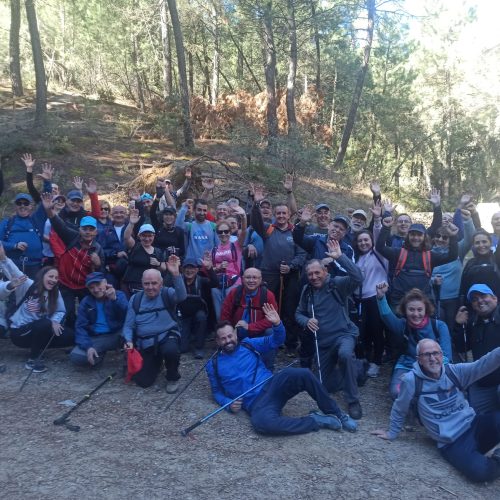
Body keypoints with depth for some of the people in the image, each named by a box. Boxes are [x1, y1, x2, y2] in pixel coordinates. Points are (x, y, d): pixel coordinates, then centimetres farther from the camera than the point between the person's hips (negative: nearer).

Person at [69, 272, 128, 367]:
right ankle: (100, 353, 9)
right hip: (97, 338, 3)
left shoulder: (119, 295, -2)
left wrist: (115, 299, -39)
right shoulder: (85, 302, 5)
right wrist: (88, 346, -18)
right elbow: (80, 327, -1)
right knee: (76, 356, -22)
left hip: (118, 334, -3)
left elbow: (129, 314, -22)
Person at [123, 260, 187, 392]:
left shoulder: (167, 293, -5)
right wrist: (129, 341, -17)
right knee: (143, 382, -6)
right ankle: (156, 362, 29)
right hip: (145, 343, 3)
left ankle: (173, 378, -4)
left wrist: (175, 274, -43)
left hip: (167, 336, -3)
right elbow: (128, 325, 4)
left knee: (171, 350, -38)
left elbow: (181, 296, -30)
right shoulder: (135, 299, 4)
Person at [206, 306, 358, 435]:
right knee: (261, 422, -39)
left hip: (272, 386, 2)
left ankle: (335, 413, -11)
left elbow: (276, 341, 10)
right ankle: (315, 421, -22)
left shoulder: (248, 344, 11)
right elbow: (217, 392, 14)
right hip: (256, 403, -2)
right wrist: (228, 404, -7)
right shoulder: (213, 365, 10)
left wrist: (277, 324, -11)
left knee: (302, 374, -29)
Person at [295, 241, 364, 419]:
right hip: (322, 341, 6)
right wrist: (307, 321, -9)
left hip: (343, 333, -6)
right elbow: (298, 313, 14)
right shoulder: (307, 291, 4)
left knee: (345, 354, -41)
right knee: (325, 385, 9)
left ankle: (353, 401, -23)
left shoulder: (336, 284, -11)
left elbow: (357, 277, -30)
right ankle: (355, 372, 36)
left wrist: (339, 256, -30)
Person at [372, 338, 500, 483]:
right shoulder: (412, 380, -11)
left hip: (474, 425, 3)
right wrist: (392, 433, 16)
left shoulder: (455, 372, 0)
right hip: (453, 444, -3)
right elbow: (400, 409, 4)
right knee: (480, 471, -30)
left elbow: (484, 364, -15)